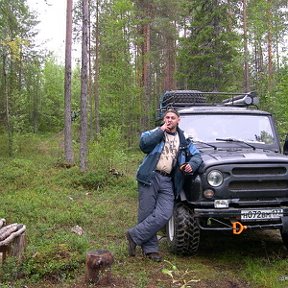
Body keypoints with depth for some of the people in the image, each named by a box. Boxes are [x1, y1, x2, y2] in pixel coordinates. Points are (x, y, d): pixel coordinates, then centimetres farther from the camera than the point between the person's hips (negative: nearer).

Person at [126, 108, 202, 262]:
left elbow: (197, 155, 18)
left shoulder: (183, 140, 18)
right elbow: (144, 143, -12)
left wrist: (192, 164, -3)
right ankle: (149, 249, 11)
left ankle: (134, 235, -1)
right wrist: (161, 130, -9)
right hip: (150, 177, -3)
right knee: (147, 214, -2)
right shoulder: (156, 132, 8)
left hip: (167, 181, 3)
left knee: (164, 214, -11)